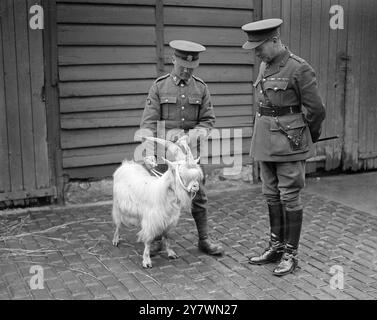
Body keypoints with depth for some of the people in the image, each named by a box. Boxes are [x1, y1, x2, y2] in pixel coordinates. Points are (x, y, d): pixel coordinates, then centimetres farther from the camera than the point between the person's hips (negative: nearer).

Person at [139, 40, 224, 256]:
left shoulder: (201, 88, 3)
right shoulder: (159, 87, -2)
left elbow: (208, 120, 3)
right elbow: (149, 122, -9)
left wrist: (196, 133, -18)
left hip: (191, 149, 1)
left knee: (199, 195, 5)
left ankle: (204, 240, 17)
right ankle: (157, 239, 20)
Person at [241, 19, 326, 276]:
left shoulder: (299, 69, -13)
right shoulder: (265, 66, 10)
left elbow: (317, 110, -9)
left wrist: (308, 137, 5)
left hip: (290, 142, -7)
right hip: (266, 141, 7)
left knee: (289, 197, 0)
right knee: (272, 196, 13)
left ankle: (291, 254, 12)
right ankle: (276, 246, 26)